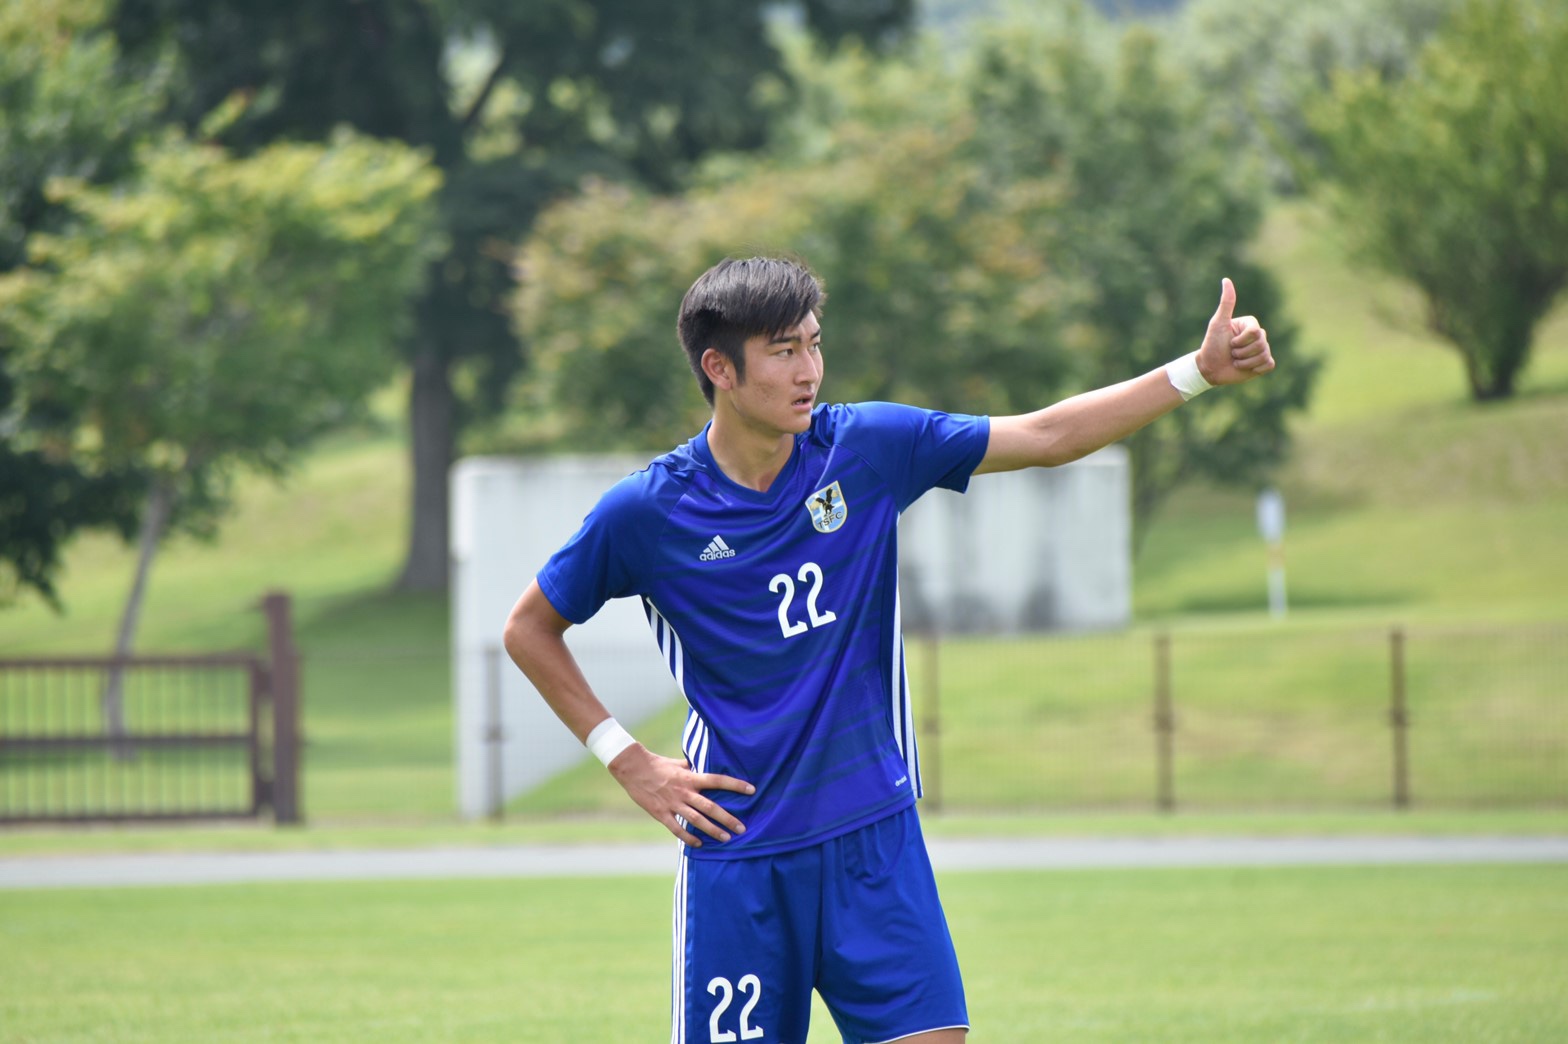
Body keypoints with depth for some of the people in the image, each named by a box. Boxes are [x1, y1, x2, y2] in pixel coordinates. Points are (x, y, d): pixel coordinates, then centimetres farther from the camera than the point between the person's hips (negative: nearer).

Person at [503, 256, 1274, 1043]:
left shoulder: (867, 448, -1)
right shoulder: (645, 512, -7)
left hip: (875, 838, 2)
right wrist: (626, 761, 0)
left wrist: (1198, 371, -4)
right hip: (738, 856, -2)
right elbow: (529, 630, 6)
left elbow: (1047, 437, 2)